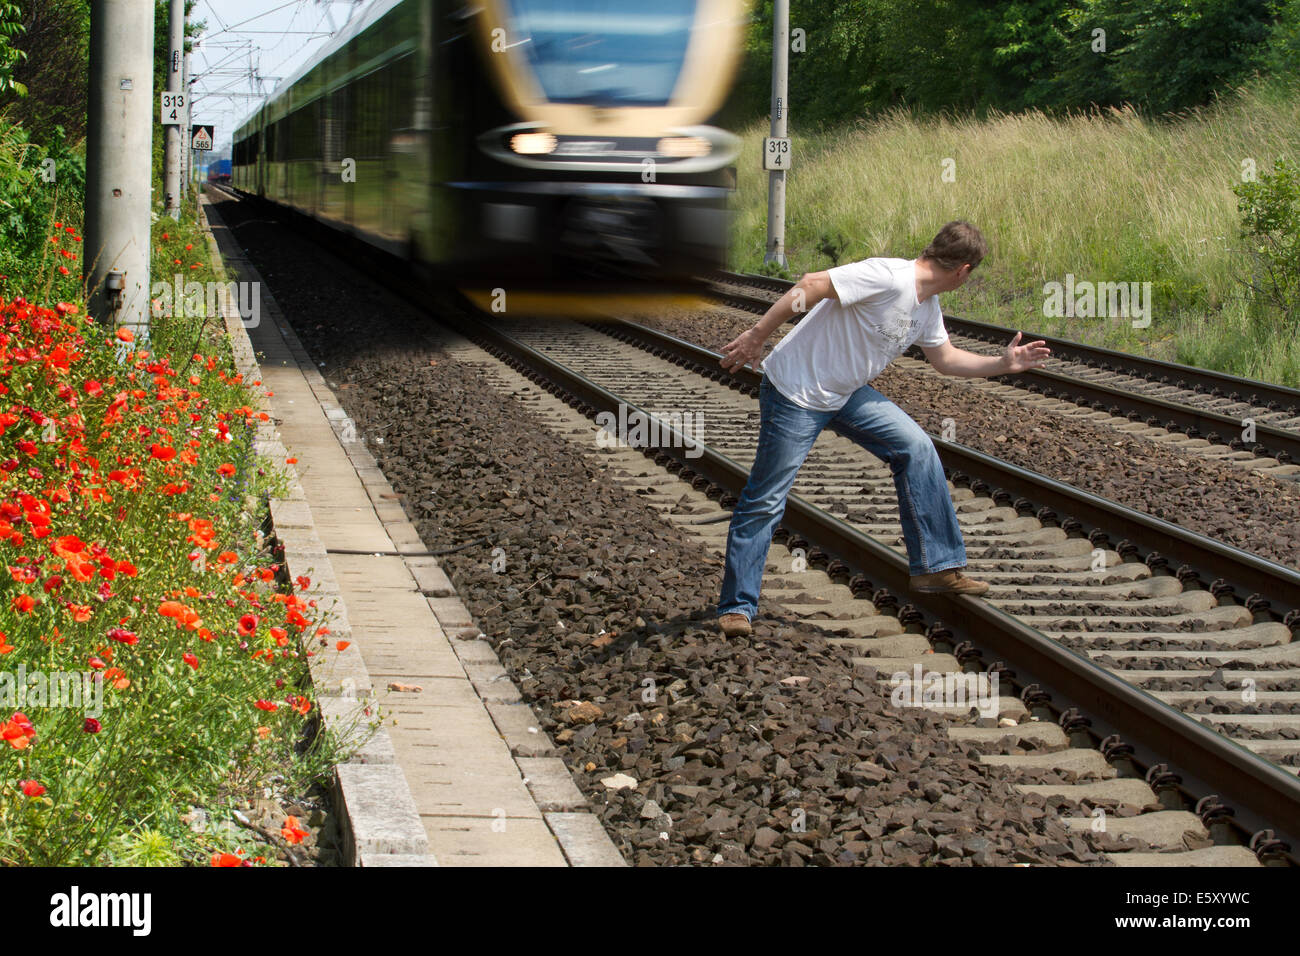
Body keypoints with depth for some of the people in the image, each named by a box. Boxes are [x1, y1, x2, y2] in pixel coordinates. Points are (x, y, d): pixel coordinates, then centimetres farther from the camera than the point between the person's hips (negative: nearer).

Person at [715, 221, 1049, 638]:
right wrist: (756, 336, -27)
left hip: (846, 393, 9)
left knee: (916, 447, 2)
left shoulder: (927, 306, 5)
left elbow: (946, 358, 22)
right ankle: (737, 606, 7)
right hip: (795, 391, -9)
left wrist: (1004, 364, 15)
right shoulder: (889, 278, -25)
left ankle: (936, 567, 8)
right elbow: (812, 285, -28)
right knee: (765, 500, -4)